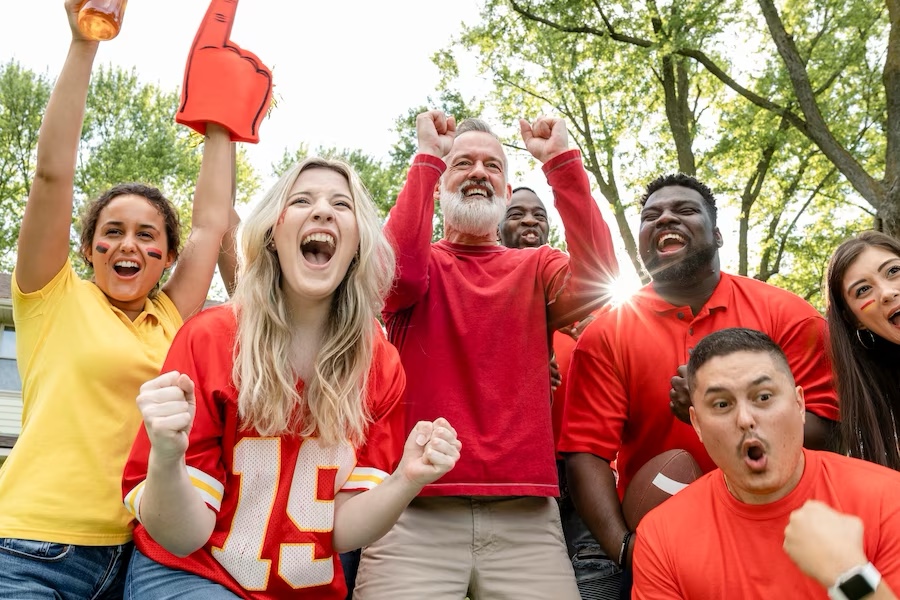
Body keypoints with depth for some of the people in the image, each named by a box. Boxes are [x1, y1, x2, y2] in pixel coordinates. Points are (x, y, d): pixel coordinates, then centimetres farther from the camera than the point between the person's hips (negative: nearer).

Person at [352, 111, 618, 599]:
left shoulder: (536, 268, 12)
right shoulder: (423, 262, 8)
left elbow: (597, 281, -9)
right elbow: (399, 270, -16)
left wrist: (561, 161, -8)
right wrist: (427, 156, -8)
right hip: (418, 509, -1)